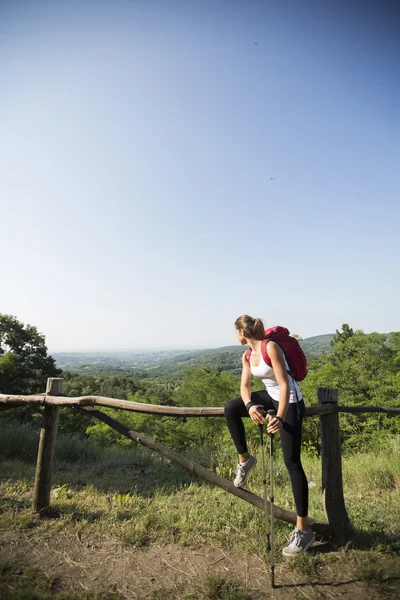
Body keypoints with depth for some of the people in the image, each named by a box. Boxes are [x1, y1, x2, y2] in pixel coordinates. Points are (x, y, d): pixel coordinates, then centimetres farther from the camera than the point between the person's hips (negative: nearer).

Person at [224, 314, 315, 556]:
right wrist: (250, 406, -24)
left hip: (290, 401, -8)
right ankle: (245, 459, 14)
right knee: (231, 409, -4)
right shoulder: (247, 356, 0)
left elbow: (284, 384, -26)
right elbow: (245, 385, -3)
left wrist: (280, 417, -33)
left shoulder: (271, 347, -23)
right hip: (270, 396, 8)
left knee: (292, 461, -7)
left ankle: (304, 530, 4)